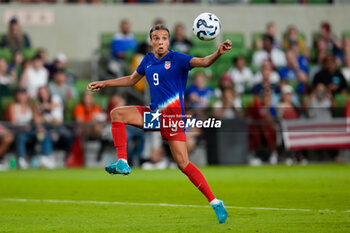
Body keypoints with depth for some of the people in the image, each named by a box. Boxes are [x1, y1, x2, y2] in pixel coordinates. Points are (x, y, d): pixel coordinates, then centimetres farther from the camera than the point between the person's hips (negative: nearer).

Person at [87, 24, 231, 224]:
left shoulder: (177, 58, -7)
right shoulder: (148, 60, 12)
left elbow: (203, 62, -20)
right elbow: (132, 79, 29)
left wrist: (218, 54, -40)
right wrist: (104, 84, 30)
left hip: (172, 113, -7)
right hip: (154, 113, 7)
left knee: (183, 163, -12)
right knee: (117, 114, -4)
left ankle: (215, 202, -7)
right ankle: (122, 163, -8)